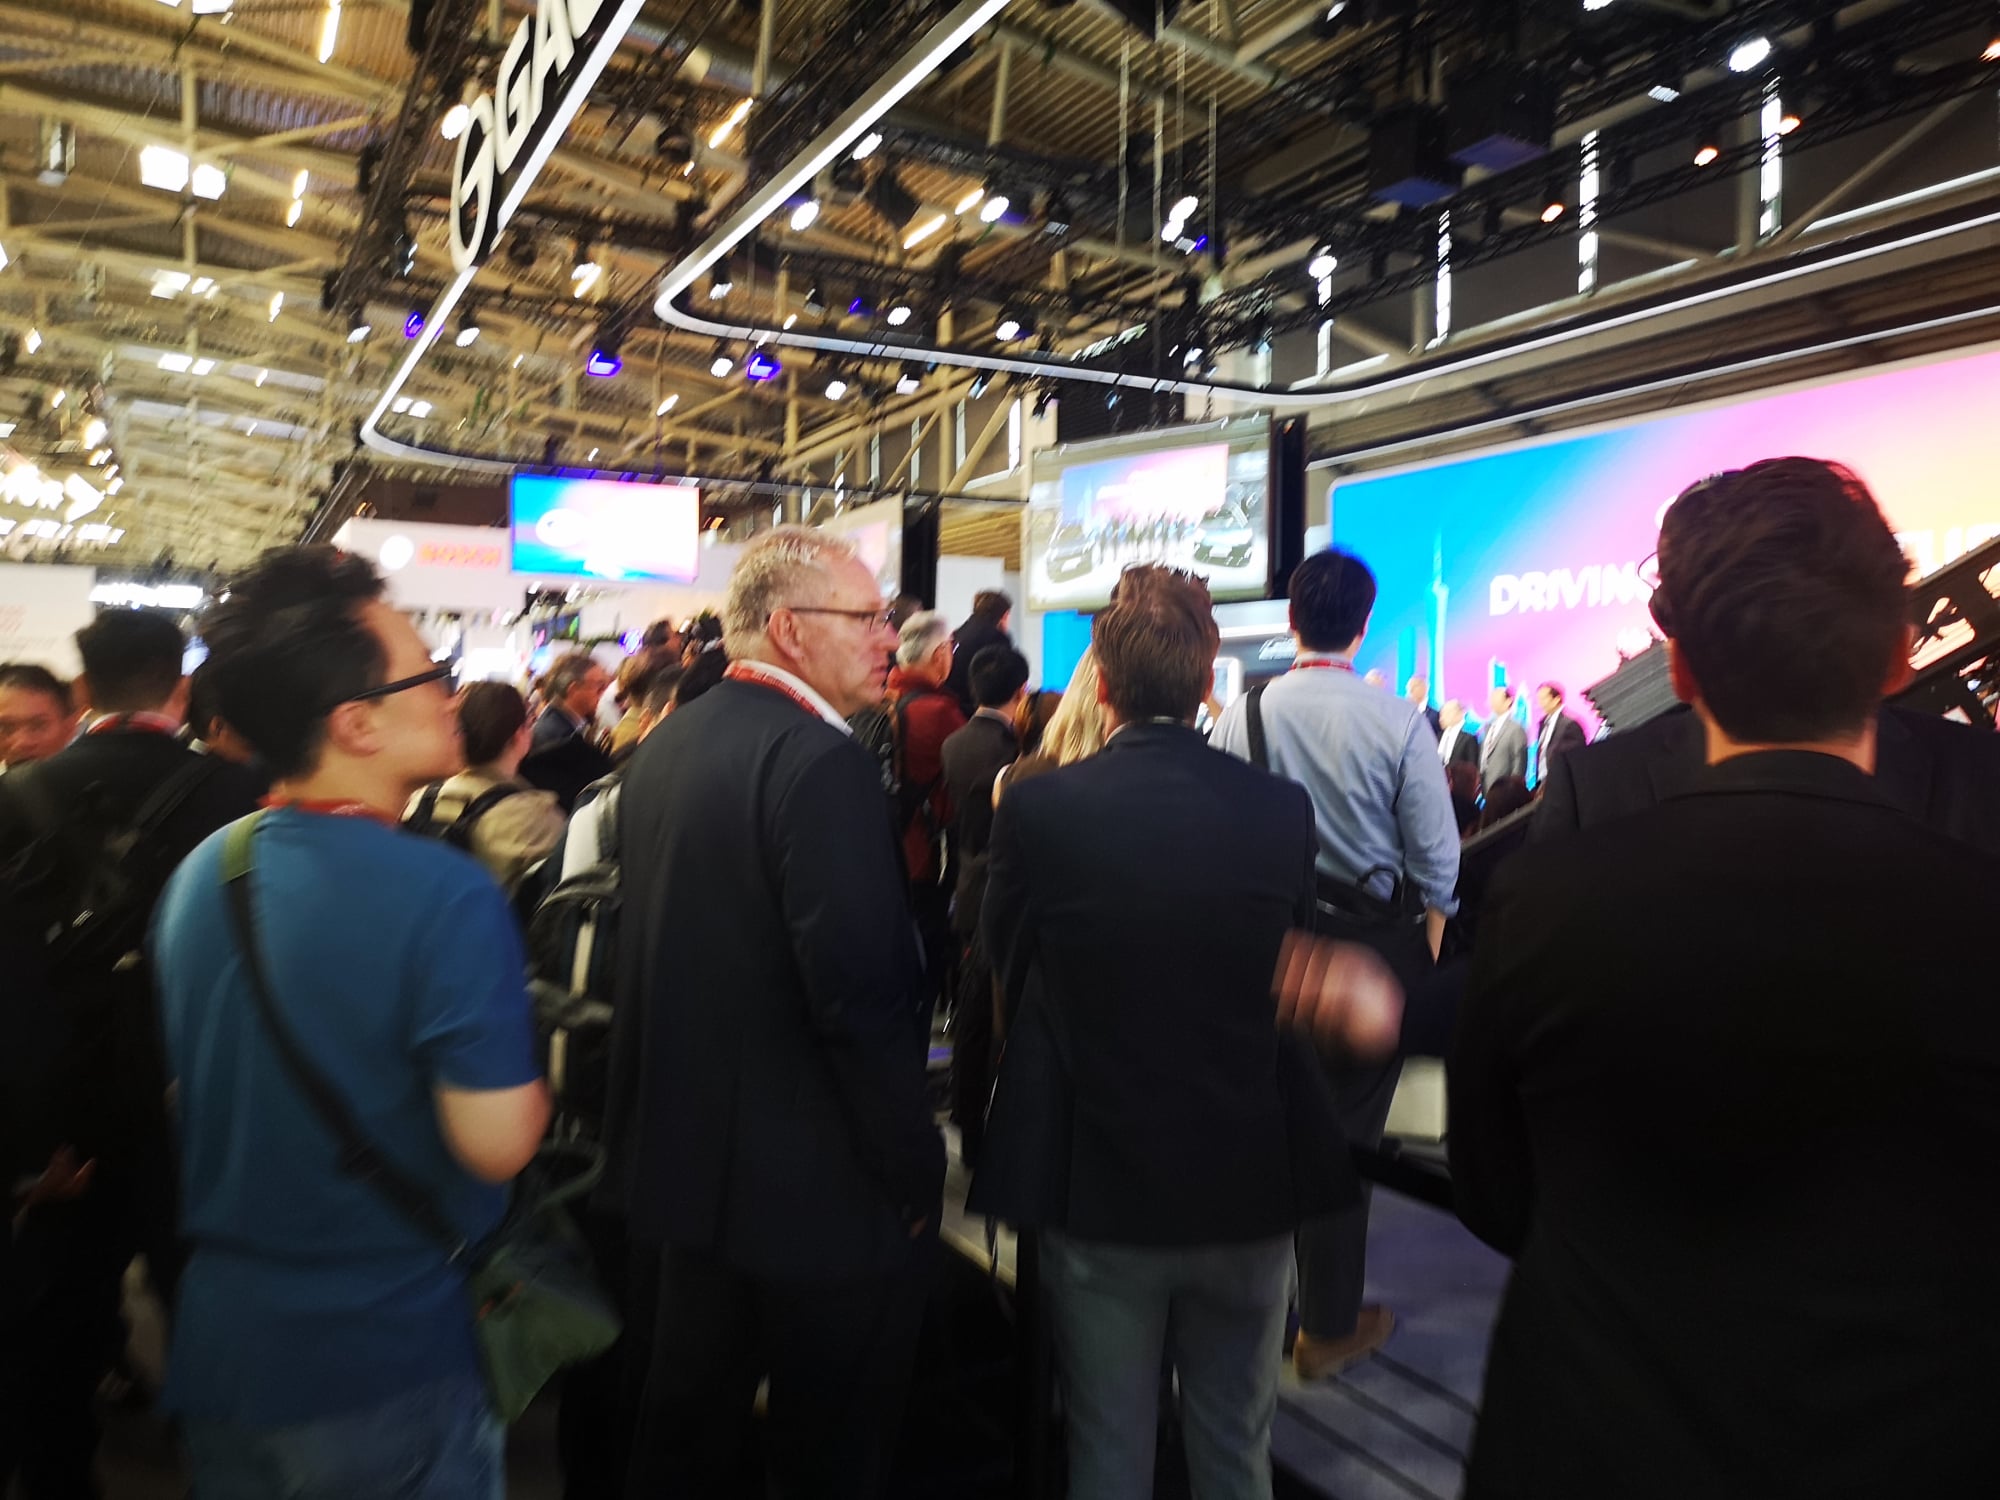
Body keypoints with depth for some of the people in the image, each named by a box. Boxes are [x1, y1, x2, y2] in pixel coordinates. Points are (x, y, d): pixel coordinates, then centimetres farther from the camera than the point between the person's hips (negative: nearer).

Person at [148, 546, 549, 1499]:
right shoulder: (449, 897, -26)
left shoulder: (195, 878, -3)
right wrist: (529, 1076, -7)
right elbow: (497, 1144, -26)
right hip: (384, 1359, -5)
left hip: (217, 1346, 6)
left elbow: (195, 1087, 9)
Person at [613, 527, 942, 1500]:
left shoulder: (664, 745, 4)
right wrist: (916, 1169, -14)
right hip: (818, 1189, -8)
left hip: (688, 1160, 9)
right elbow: (863, 999, -27)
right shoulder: (820, 761, -23)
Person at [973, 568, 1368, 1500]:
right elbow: (1287, 980, 1)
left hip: (1097, 1185, -1)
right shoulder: (1283, 809, -11)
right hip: (1250, 1183, 2)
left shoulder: (1037, 809, -16)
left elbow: (1006, 972, -3)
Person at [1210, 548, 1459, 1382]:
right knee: (1347, 1137, 11)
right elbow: (1437, 859, -9)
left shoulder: (1242, 716, -9)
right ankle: (1329, 1327, 27)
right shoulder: (1398, 723, -15)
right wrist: (1430, 938, 10)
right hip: (1376, 944, -2)